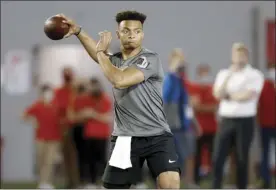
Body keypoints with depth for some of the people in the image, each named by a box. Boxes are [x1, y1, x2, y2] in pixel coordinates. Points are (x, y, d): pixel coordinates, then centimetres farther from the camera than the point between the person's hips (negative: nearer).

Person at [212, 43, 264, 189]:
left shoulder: (255, 75, -1)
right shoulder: (223, 74, 10)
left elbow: (249, 96, -14)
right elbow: (218, 94, -5)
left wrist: (229, 95, -1)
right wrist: (229, 76, -11)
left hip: (245, 120, -3)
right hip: (226, 120, 3)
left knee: (242, 159, 2)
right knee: (218, 157, -4)